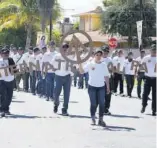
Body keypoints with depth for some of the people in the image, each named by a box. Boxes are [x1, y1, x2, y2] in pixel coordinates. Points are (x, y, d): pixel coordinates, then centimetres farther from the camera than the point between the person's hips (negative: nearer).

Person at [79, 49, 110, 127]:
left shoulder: (104, 65, 6)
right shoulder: (90, 64, -2)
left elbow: (106, 76, 9)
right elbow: (82, 71, -10)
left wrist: (108, 87, 7)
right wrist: (80, 64, -25)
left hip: (101, 87, 2)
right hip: (92, 86, -2)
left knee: (102, 104, -4)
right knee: (93, 104, 3)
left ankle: (101, 120, 2)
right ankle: (93, 119, 15)